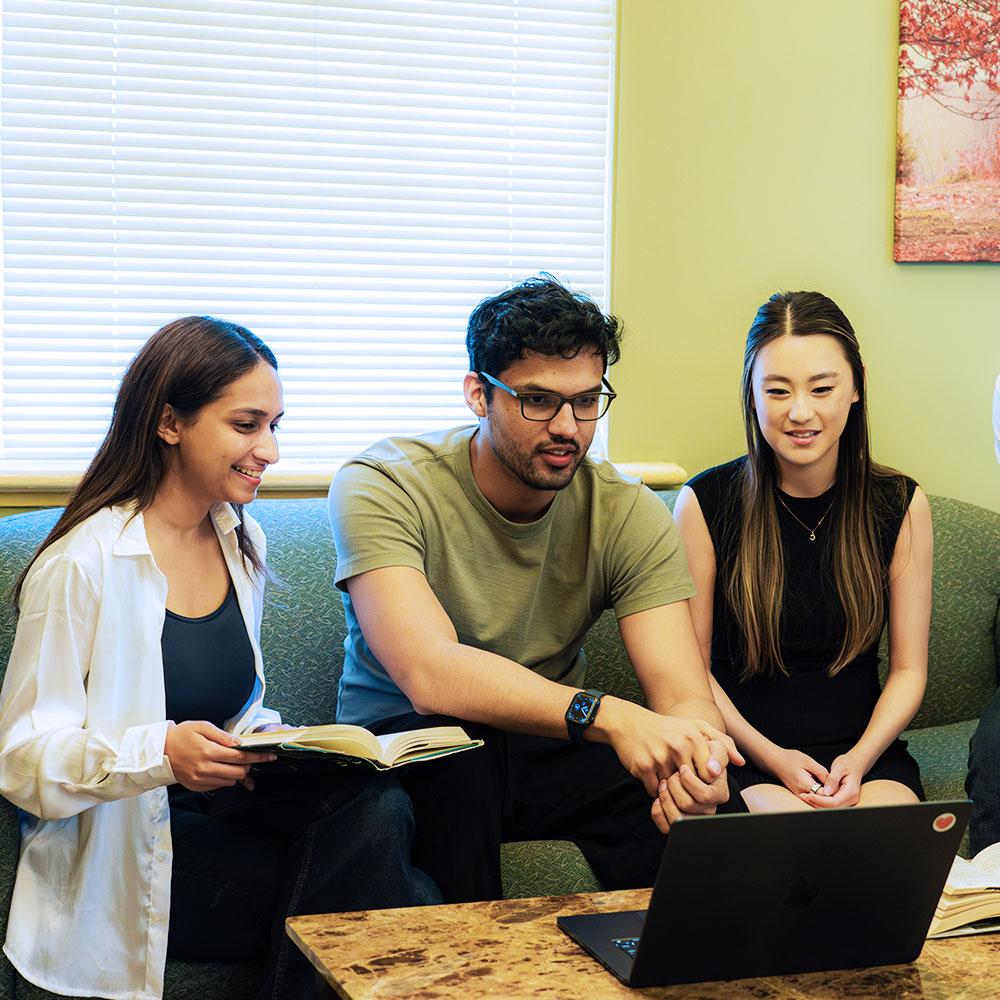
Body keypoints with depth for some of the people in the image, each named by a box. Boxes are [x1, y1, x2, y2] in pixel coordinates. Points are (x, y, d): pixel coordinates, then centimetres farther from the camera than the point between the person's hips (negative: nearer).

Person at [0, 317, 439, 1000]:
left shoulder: (242, 541, 10)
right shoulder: (83, 565, -14)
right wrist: (162, 753, -30)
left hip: (221, 798, 7)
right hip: (126, 840, -7)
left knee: (378, 807, -24)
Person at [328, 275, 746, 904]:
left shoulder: (628, 515, -8)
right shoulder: (381, 488, -19)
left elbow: (685, 696, -17)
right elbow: (429, 674, -34)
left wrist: (698, 752, -43)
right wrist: (607, 716, -47)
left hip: (550, 743, 2)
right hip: (404, 748, -2)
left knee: (704, 797, -26)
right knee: (456, 742, -36)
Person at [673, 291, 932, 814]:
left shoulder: (900, 506, 2)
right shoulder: (705, 503, -4)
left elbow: (908, 669, 6)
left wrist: (859, 760, -11)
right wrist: (772, 757, -11)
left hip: (865, 754, 3)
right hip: (746, 758, -2)